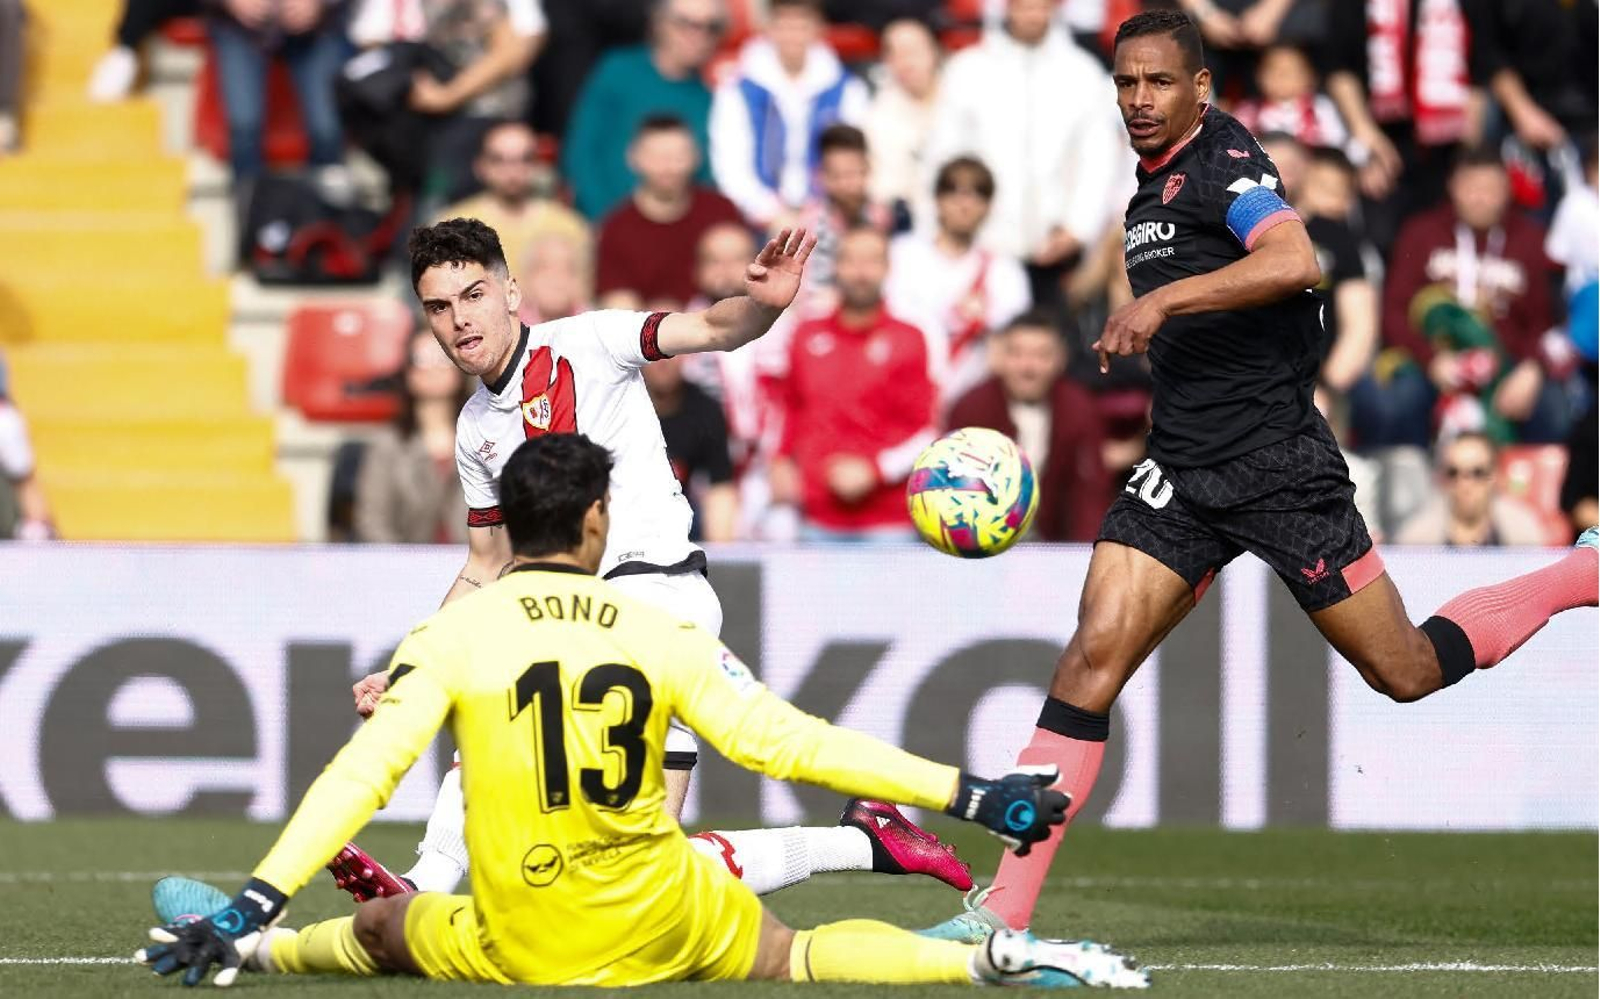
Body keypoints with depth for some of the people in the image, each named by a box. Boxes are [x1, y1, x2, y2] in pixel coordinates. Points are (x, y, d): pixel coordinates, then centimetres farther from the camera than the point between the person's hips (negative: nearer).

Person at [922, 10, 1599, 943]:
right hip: (1184, 476, 7)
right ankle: (1004, 910, -15)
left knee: (1406, 673, 4)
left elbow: (1294, 263, -32)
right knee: (1094, 653, -11)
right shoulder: (1153, 186, 15)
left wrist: (1163, 300, -35)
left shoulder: (1225, 160, -12)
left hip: (1282, 471, -7)